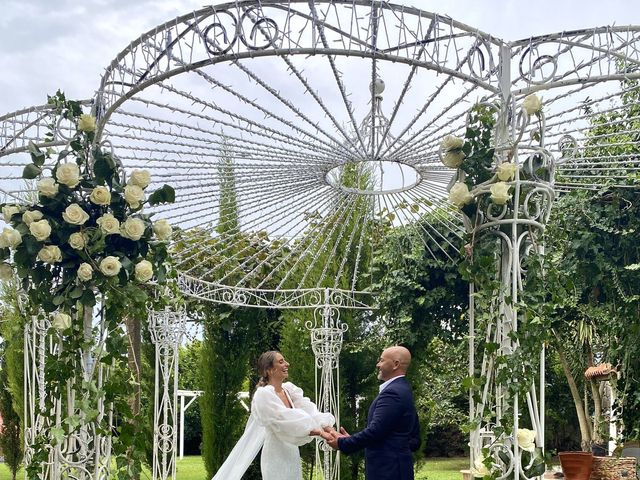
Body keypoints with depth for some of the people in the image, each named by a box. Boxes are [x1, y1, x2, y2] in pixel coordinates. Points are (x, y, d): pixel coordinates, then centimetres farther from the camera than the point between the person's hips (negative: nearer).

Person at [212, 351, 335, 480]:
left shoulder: (290, 389, 6)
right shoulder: (263, 394, -16)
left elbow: (308, 411, -7)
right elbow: (283, 420, -26)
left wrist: (326, 427, -25)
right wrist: (319, 432, -33)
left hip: (292, 456, 7)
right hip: (276, 458, -7)